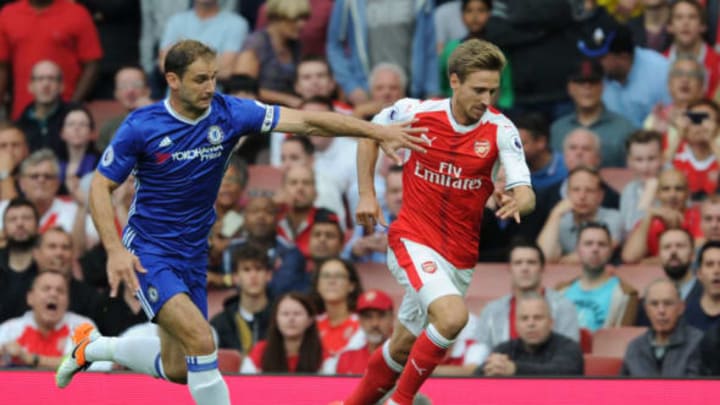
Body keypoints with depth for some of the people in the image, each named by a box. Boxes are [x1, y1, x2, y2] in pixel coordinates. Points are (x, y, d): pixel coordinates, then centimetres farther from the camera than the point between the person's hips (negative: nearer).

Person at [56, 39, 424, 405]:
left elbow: (306, 121, -13)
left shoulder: (228, 113, -9)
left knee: (176, 369, 13)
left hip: (193, 253, 6)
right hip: (148, 252, -5)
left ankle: (94, 346, 38)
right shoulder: (141, 126, -16)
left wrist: (378, 131, -21)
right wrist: (115, 250, -22)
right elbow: (100, 187, -9)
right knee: (201, 341, -25)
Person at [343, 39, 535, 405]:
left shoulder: (500, 130, -10)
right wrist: (366, 194, 4)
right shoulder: (416, 113, -10)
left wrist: (516, 202, -43)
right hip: (412, 239, -3)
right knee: (453, 316, -28)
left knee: (403, 347, 14)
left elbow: (526, 194, -19)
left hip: (460, 257, 3)